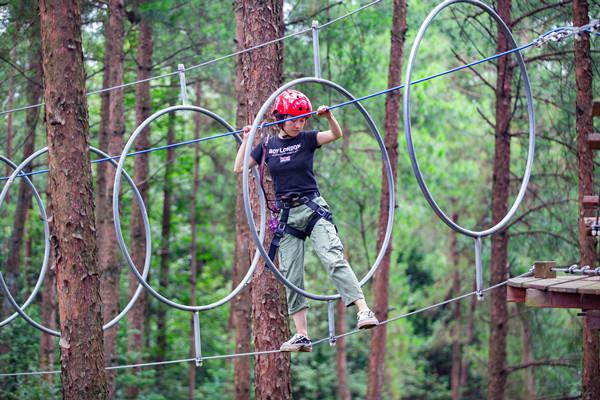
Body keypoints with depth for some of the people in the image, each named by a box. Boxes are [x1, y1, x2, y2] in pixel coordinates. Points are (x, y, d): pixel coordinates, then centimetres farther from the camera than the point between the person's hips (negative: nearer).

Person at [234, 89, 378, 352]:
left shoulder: (307, 139, 1)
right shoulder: (267, 145, 8)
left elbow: (336, 134, -15)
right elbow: (239, 168, 9)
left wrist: (329, 116, -32)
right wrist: (246, 140, 3)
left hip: (313, 209, -3)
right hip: (287, 215, 3)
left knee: (334, 260, -21)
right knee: (291, 277, 2)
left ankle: (364, 311, -27)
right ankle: (301, 336, 5)